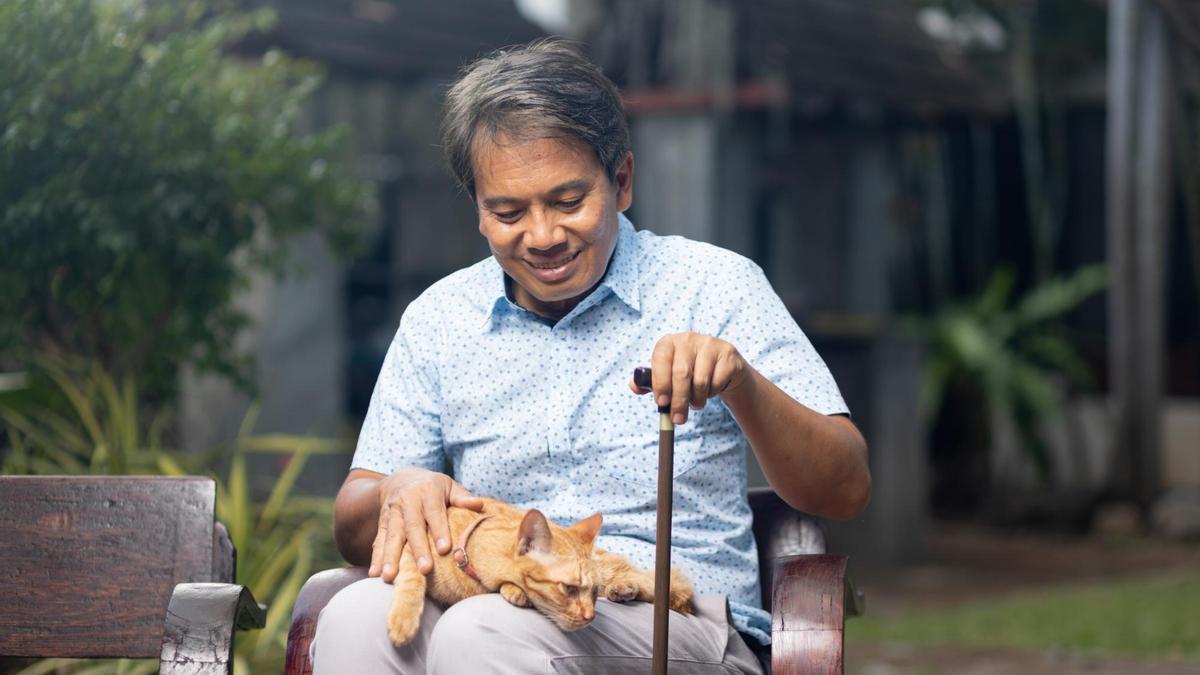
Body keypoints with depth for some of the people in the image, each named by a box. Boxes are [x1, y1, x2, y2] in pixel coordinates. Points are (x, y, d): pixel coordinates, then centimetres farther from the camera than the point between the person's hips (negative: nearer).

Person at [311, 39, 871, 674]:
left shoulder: (716, 285, 2)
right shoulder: (437, 318, 13)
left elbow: (844, 493, -4)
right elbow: (353, 529, 13)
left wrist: (742, 382, -23)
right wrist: (397, 491, -12)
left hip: (676, 617, -4)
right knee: (356, 616, -30)